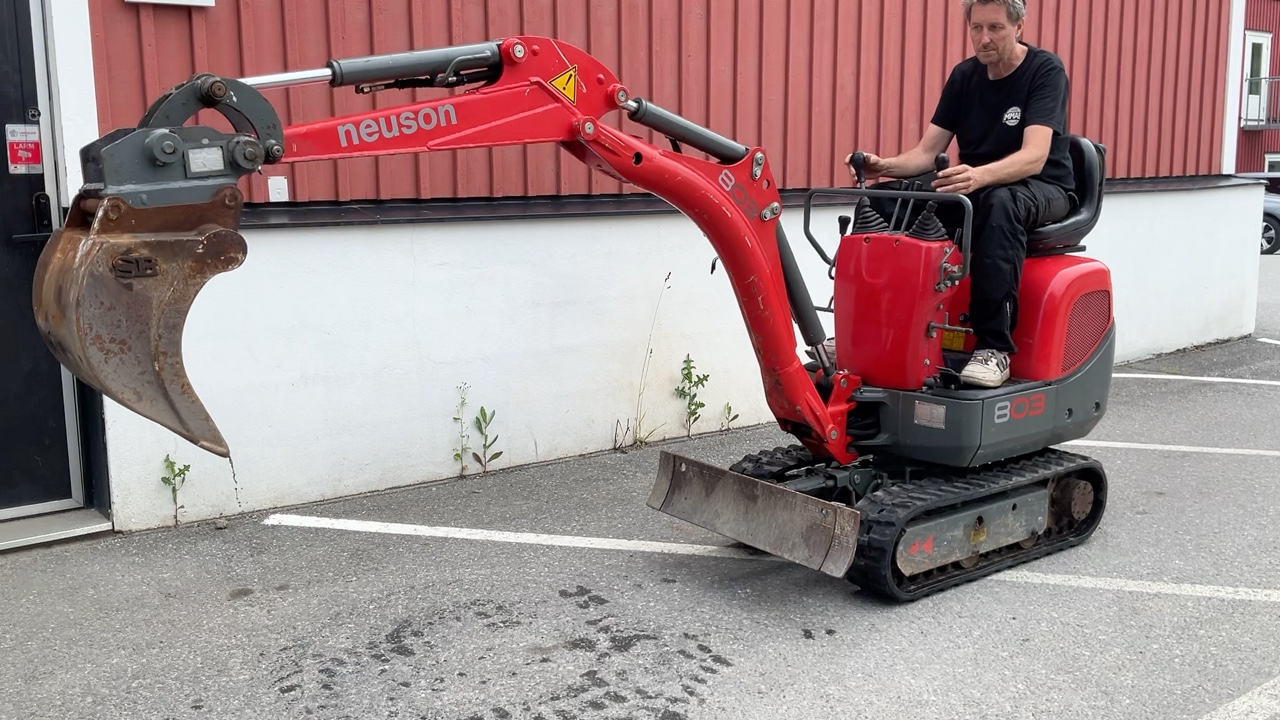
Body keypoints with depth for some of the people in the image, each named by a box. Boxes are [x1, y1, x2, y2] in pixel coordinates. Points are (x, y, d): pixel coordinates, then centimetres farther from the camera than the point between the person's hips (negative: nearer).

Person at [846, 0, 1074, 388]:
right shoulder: (964, 75, 4)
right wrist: (885, 166, -23)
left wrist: (978, 176, -47)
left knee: (999, 203, -41)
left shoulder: (1045, 70, -12)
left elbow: (1034, 158, -27)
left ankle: (993, 347, -39)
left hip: (1042, 189, -5)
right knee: (884, 197, -17)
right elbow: (926, 152, -1)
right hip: (973, 185, 5)